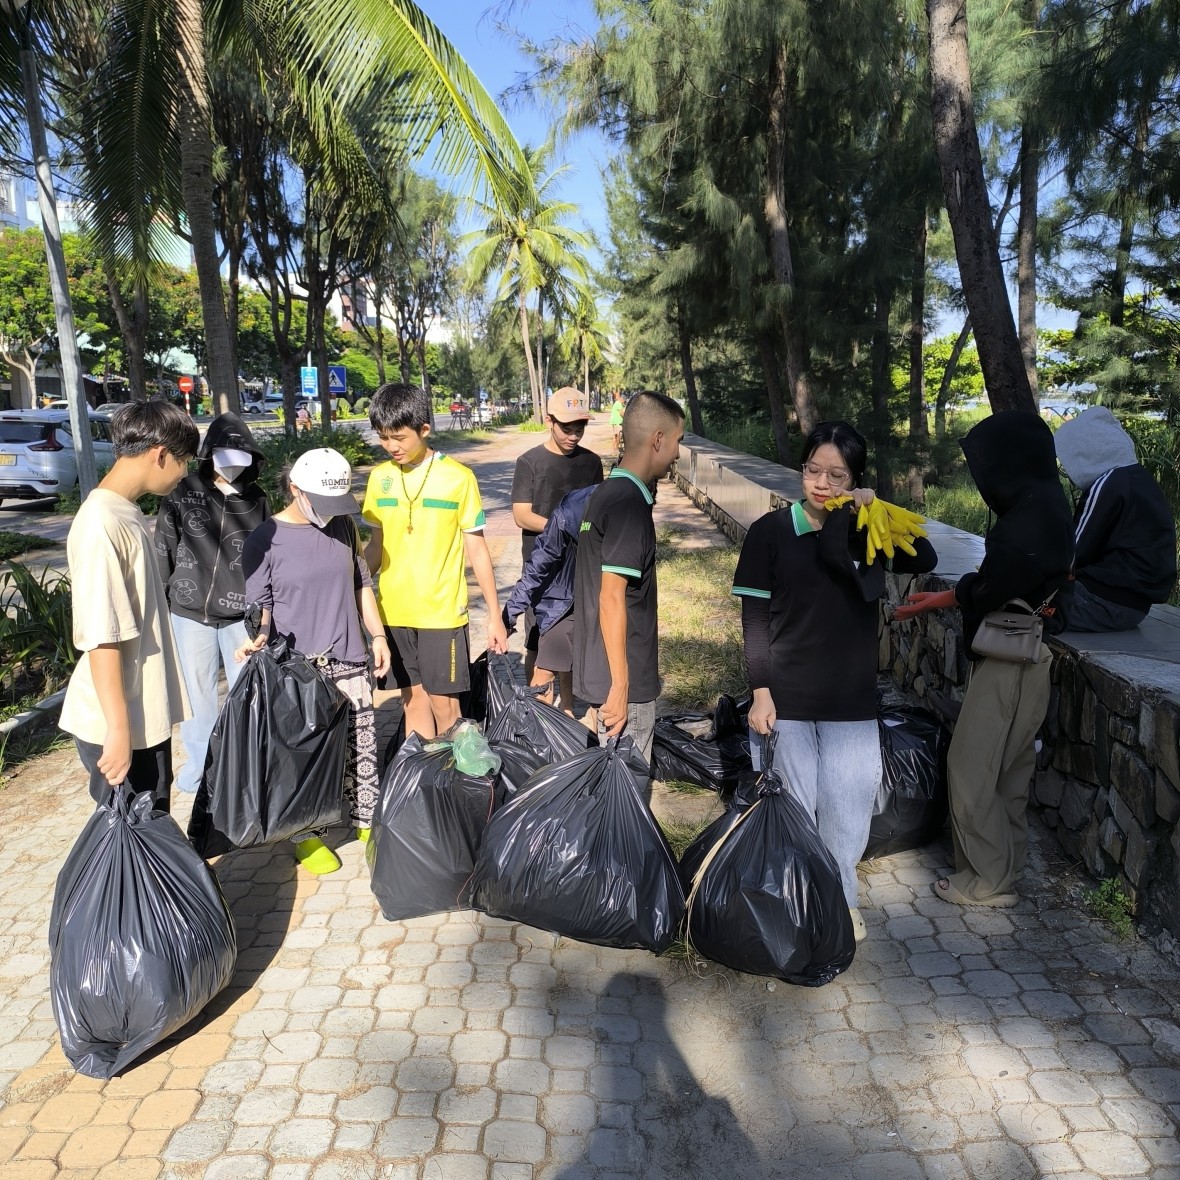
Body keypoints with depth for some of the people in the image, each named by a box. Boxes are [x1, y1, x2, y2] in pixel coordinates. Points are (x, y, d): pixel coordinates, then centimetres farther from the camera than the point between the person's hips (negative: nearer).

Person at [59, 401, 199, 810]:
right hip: (120, 723, -9)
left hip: (146, 712, 9)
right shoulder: (101, 525, -21)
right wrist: (118, 729, -21)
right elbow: (102, 638, -23)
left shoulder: (126, 512, 7)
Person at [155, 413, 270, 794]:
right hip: (190, 612, 0)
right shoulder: (183, 494, -4)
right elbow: (164, 551, 1)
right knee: (196, 690, 12)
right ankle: (198, 761, 30)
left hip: (241, 615, 1)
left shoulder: (257, 500, 2)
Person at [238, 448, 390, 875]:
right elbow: (260, 604, -4)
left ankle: (365, 821, 28)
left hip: (349, 661, 4)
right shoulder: (266, 539, -8)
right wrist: (258, 639, -23)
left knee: (361, 747, 10)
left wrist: (378, 635, 9)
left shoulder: (343, 525, 5)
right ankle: (306, 835, 21)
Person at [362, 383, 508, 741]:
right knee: (413, 701, 13)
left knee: (444, 704, 2)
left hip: (442, 613, -4)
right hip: (393, 613, 4)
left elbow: (477, 551, -3)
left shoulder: (458, 478, -8)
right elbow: (377, 545, 13)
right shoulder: (380, 477, 4)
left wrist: (494, 615, -3)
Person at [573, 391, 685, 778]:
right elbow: (612, 598, -22)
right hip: (624, 678, -9)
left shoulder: (606, 492, 9)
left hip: (600, 670, 9)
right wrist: (620, 685, -20)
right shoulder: (630, 503, -19)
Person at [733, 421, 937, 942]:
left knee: (849, 805, 11)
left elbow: (924, 561, -12)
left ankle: (840, 897, 33)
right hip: (787, 697, -2)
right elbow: (754, 619, -6)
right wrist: (760, 692, -10)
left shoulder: (865, 532, 2)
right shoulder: (770, 531, -6)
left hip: (851, 698, 3)